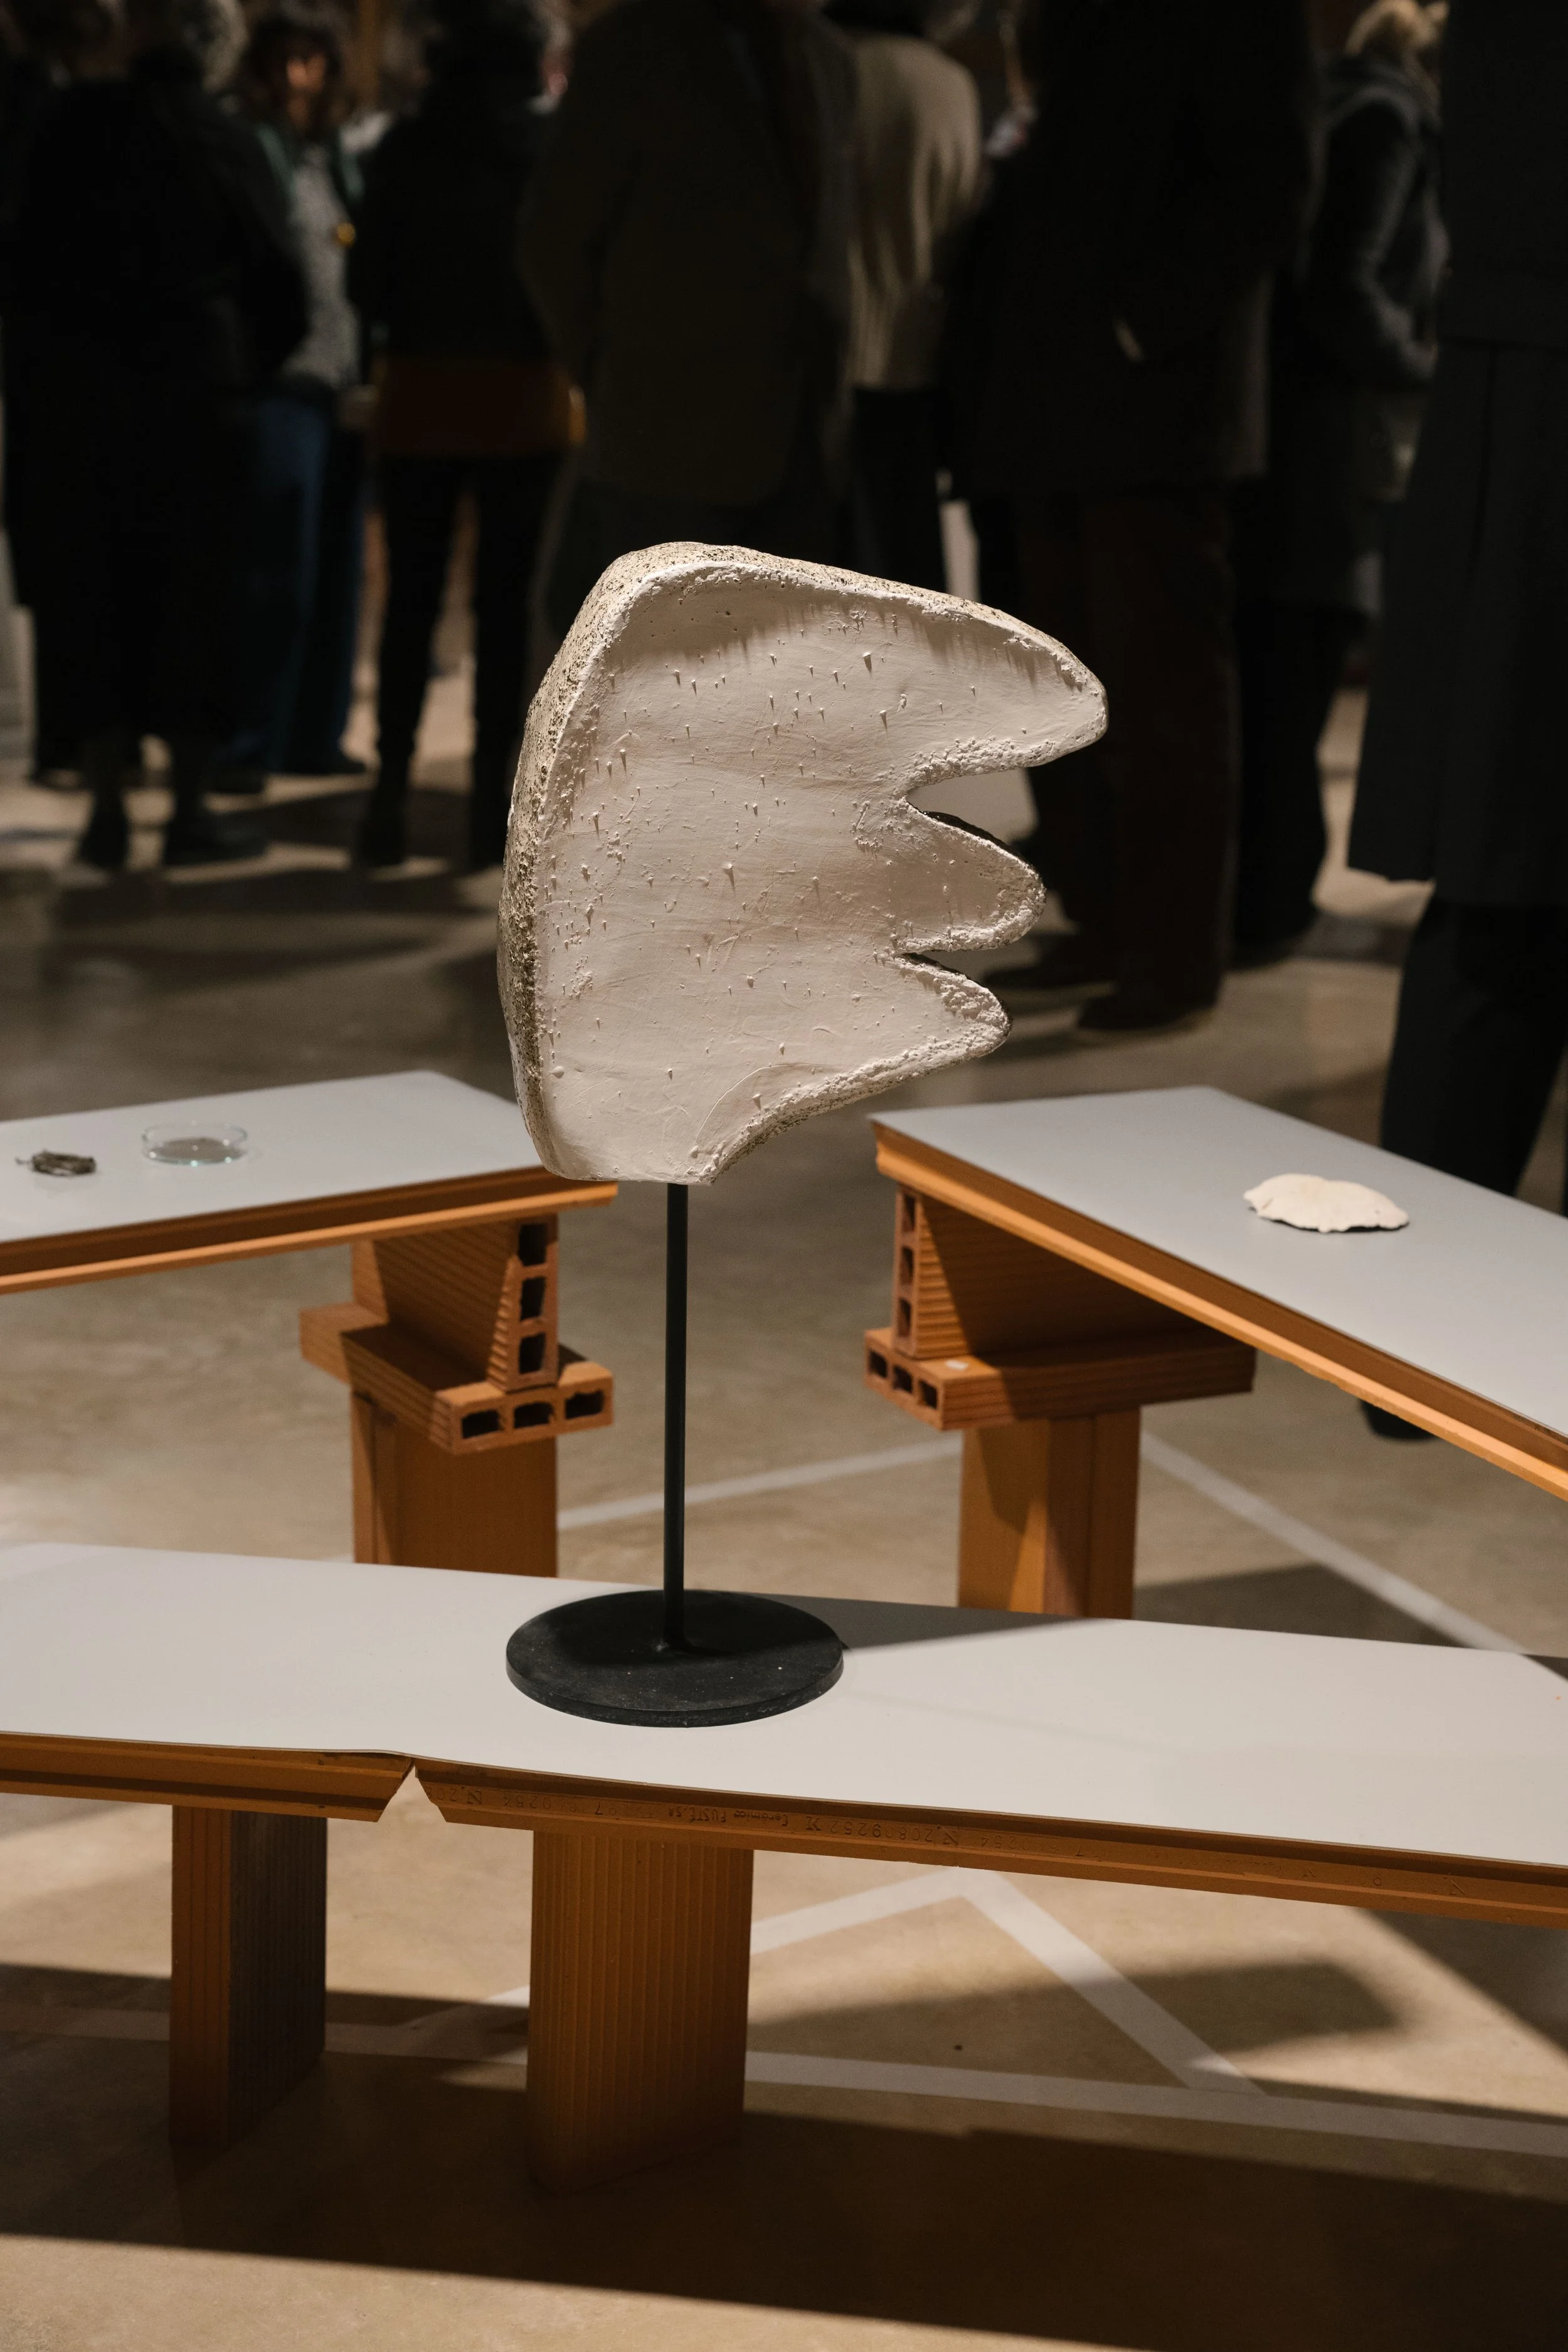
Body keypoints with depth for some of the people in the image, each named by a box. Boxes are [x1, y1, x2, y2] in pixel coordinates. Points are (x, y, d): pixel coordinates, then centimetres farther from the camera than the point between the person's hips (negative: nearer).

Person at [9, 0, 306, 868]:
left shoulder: (77, 124, -2)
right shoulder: (230, 146, -2)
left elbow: (27, 262, 0)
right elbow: (279, 288, -2)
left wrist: (51, 341, 15)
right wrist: (241, 372, 12)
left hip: (76, 395, 1)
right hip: (197, 395, -1)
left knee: (86, 599, 7)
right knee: (191, 595, 5)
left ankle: (106, 805, 7)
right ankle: (190, 810, 7)